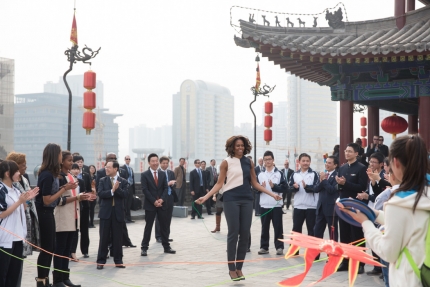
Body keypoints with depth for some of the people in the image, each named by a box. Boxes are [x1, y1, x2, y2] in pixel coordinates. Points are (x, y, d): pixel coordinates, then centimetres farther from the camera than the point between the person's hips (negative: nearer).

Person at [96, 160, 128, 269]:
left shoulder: (123, 182, 3)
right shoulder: (102, 180, 4)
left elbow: (124, 194, -10)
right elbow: (100, 194, -10)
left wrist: (117, 189, -23)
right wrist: (112, 191, -20)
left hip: (118, 212, 0)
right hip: (106, 212, 0)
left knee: (118, 238, 6)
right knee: (104, 238, 3)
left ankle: (118, 261, 14)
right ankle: (101, 261, 9)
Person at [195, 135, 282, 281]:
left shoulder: (249, 162, 10)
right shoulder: (226, 162, 0)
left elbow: (255, 183, 13)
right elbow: (219, 183, -2)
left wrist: (272, 194, 9)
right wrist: (206, 197, -13)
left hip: (246, 200, 4)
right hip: (231, 200, -4)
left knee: (245, 234, 3)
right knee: (233, 233, -3)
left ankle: (239, 267, 14)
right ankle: (231, 268, 7)